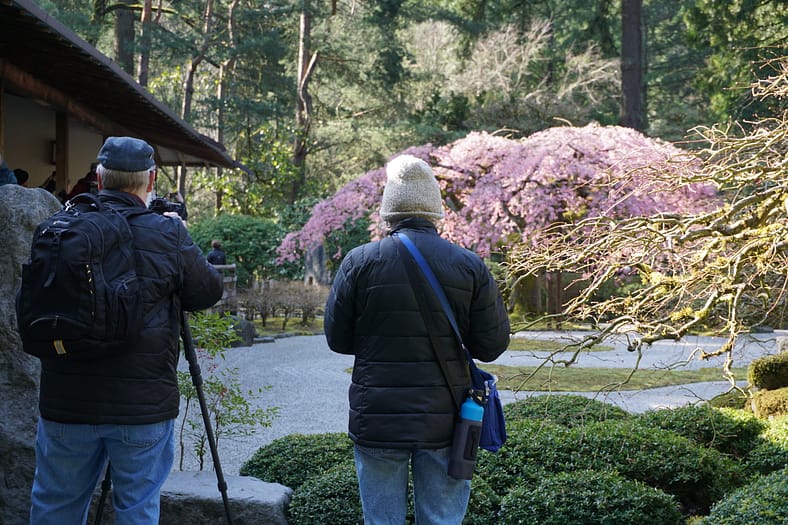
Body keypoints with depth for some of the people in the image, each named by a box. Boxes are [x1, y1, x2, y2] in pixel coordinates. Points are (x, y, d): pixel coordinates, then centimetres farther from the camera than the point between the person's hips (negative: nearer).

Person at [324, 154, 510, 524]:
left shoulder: (359, 262, -7)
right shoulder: (470, 266, -4)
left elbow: (337, 339, 0)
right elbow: (493, 344, -1)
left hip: (377, 421, -1)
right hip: (445, 422, 1)